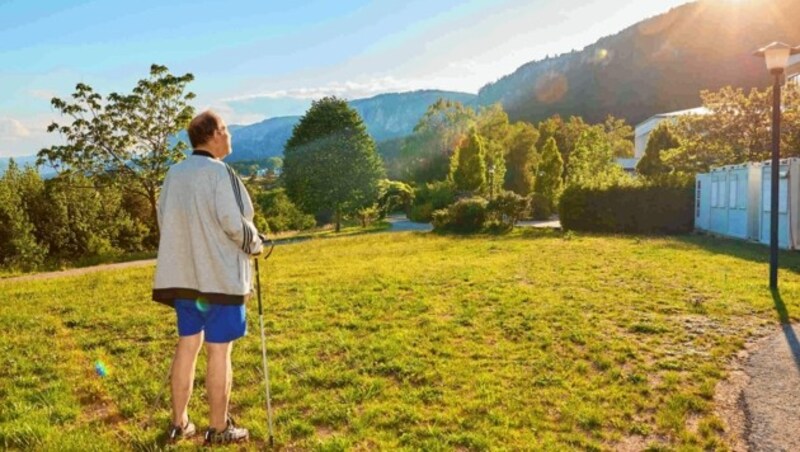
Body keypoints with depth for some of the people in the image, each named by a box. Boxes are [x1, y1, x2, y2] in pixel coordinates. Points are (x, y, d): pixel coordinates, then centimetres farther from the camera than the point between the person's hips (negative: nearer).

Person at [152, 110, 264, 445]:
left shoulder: (173, 174, 9)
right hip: (220, 276, -7)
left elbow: (164, 220, 12)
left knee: (186, 346, 14)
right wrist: (255, 244, 0)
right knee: (219, 351, 2)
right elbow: (232, 222, -18)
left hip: (182, 274, 7)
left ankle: (179, 423, 23)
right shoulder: (218, 172, -13)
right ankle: (218, 428, 13)